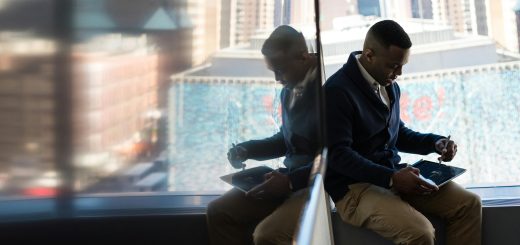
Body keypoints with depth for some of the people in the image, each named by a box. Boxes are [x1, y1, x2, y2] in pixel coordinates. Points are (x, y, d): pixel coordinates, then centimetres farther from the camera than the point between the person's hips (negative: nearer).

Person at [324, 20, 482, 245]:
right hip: (355, 187, -8)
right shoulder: (337, 91, -17)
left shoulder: (388, 85, 9)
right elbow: (338, 155, -22)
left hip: (393, 175, 8)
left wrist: (435, 142, 3)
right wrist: (391, 178, -29)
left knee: (468, 203, -5)